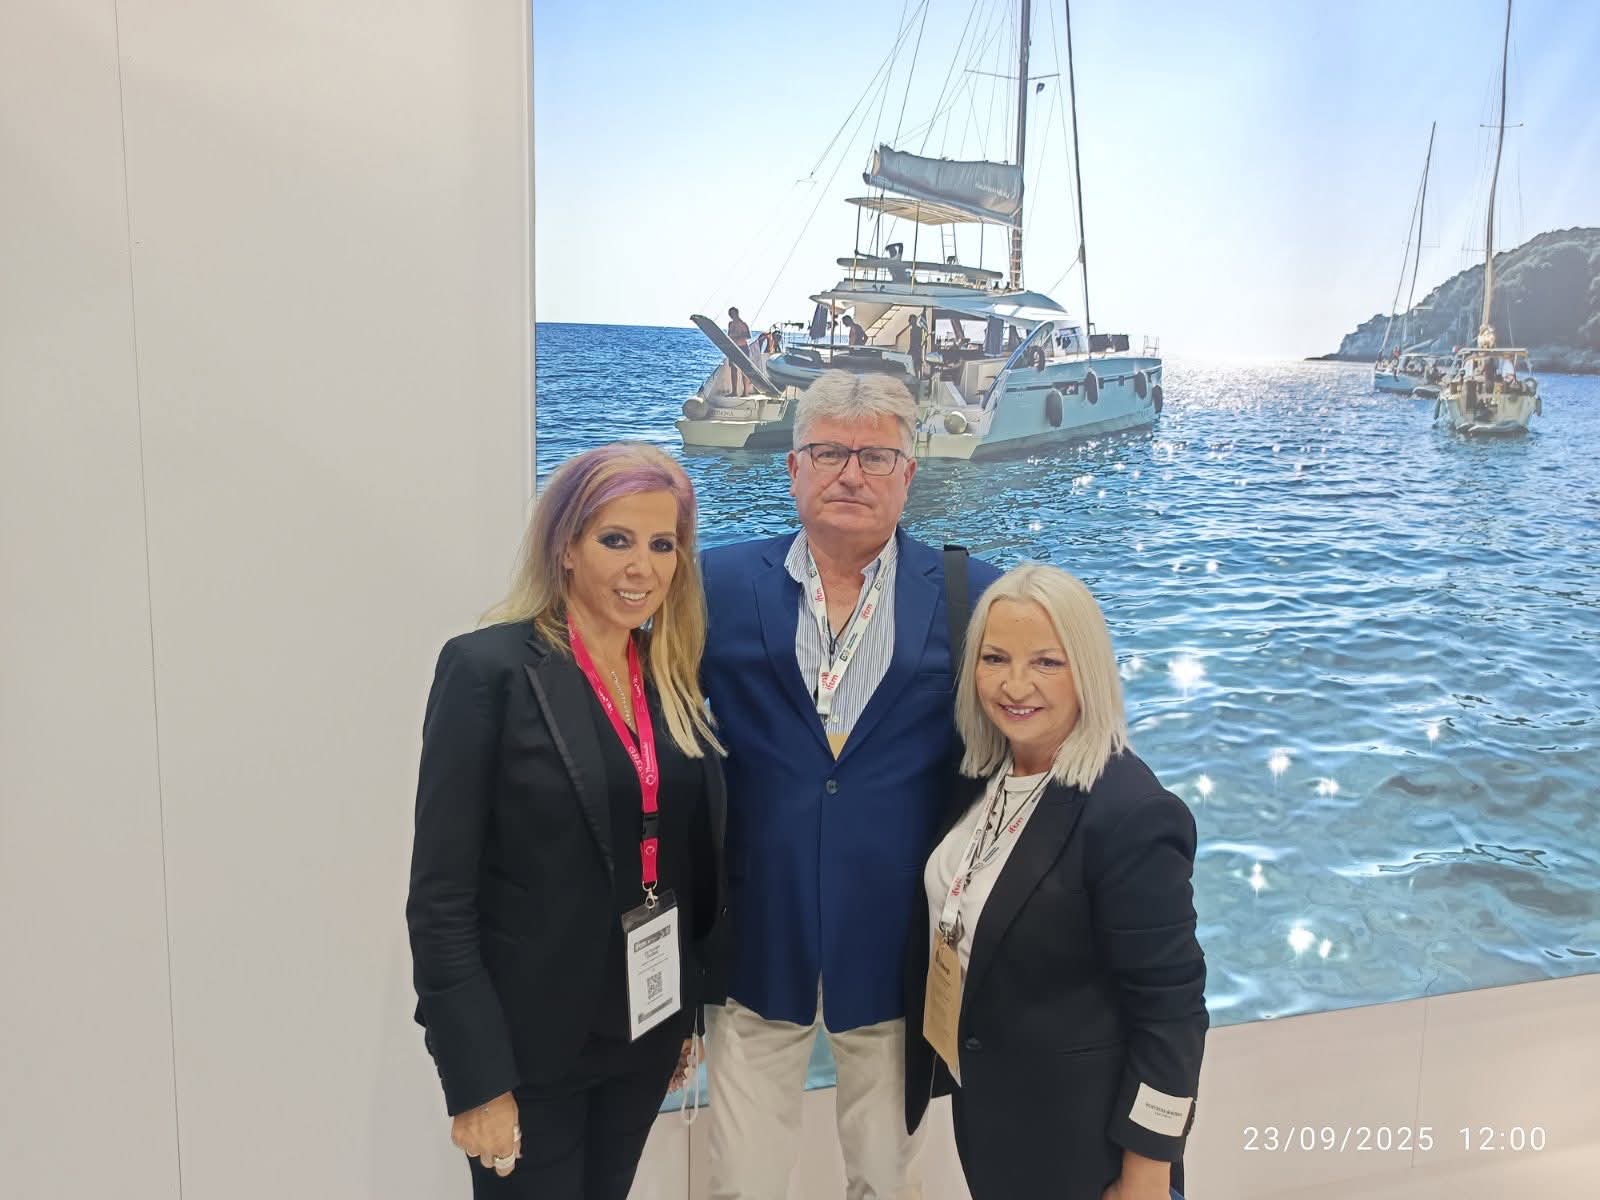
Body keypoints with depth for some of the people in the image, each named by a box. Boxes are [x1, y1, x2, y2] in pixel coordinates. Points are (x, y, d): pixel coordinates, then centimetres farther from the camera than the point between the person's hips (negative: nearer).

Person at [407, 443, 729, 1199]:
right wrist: (475, 1078, -16)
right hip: (530, 1038, -5)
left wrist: (690, 1011, 10)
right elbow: (441, 895, -15)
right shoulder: (487, 668, -15)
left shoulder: (678, 678, 3)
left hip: (645, 1024, 6)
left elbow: (697, 859, 9)